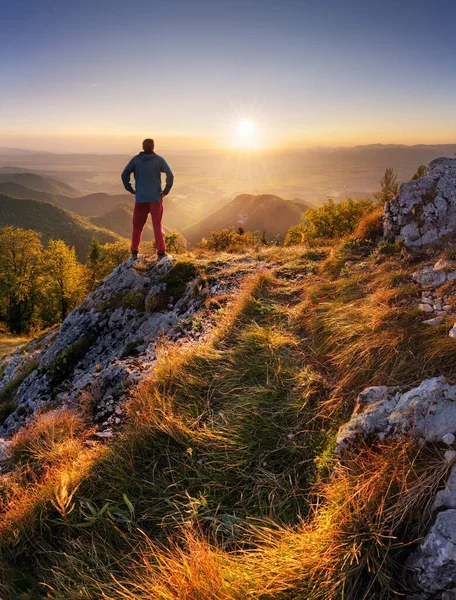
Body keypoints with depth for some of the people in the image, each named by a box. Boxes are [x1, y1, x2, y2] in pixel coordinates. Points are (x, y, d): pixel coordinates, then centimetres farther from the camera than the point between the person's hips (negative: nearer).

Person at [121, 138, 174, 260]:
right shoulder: (159, 160, -2)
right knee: (157, 226, 6)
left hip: (140, 199, 1)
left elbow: (124, 174, -3)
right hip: (156, 198, -1)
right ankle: (161, 252, 4)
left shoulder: (136, 160, 1)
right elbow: (170, 175, -12)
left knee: (137, 226, 10)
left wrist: (131, 189, 2)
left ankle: (134, 253, 12)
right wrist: (166, 191, -6)